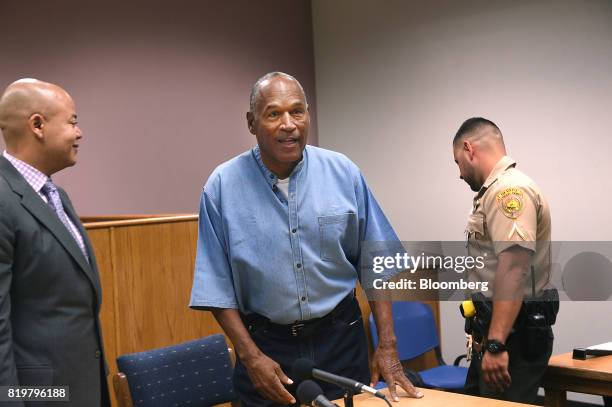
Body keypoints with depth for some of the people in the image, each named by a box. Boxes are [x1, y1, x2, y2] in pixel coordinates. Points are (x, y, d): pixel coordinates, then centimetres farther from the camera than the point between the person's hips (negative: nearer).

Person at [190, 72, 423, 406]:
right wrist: (251, 356, -11)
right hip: (265, 344, -1)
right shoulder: (222, 186, -9)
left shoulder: (343, 173, -6)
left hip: (341, 338, 2)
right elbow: (218, 285, -6)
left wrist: (387, 346, -4)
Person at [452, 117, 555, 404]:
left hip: (512, 336, -10)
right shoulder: (499, 190, 17)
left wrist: (496, 344, -31)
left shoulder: (509, 189, -16)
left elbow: (513, 270, -28)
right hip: (496, 333, 10)